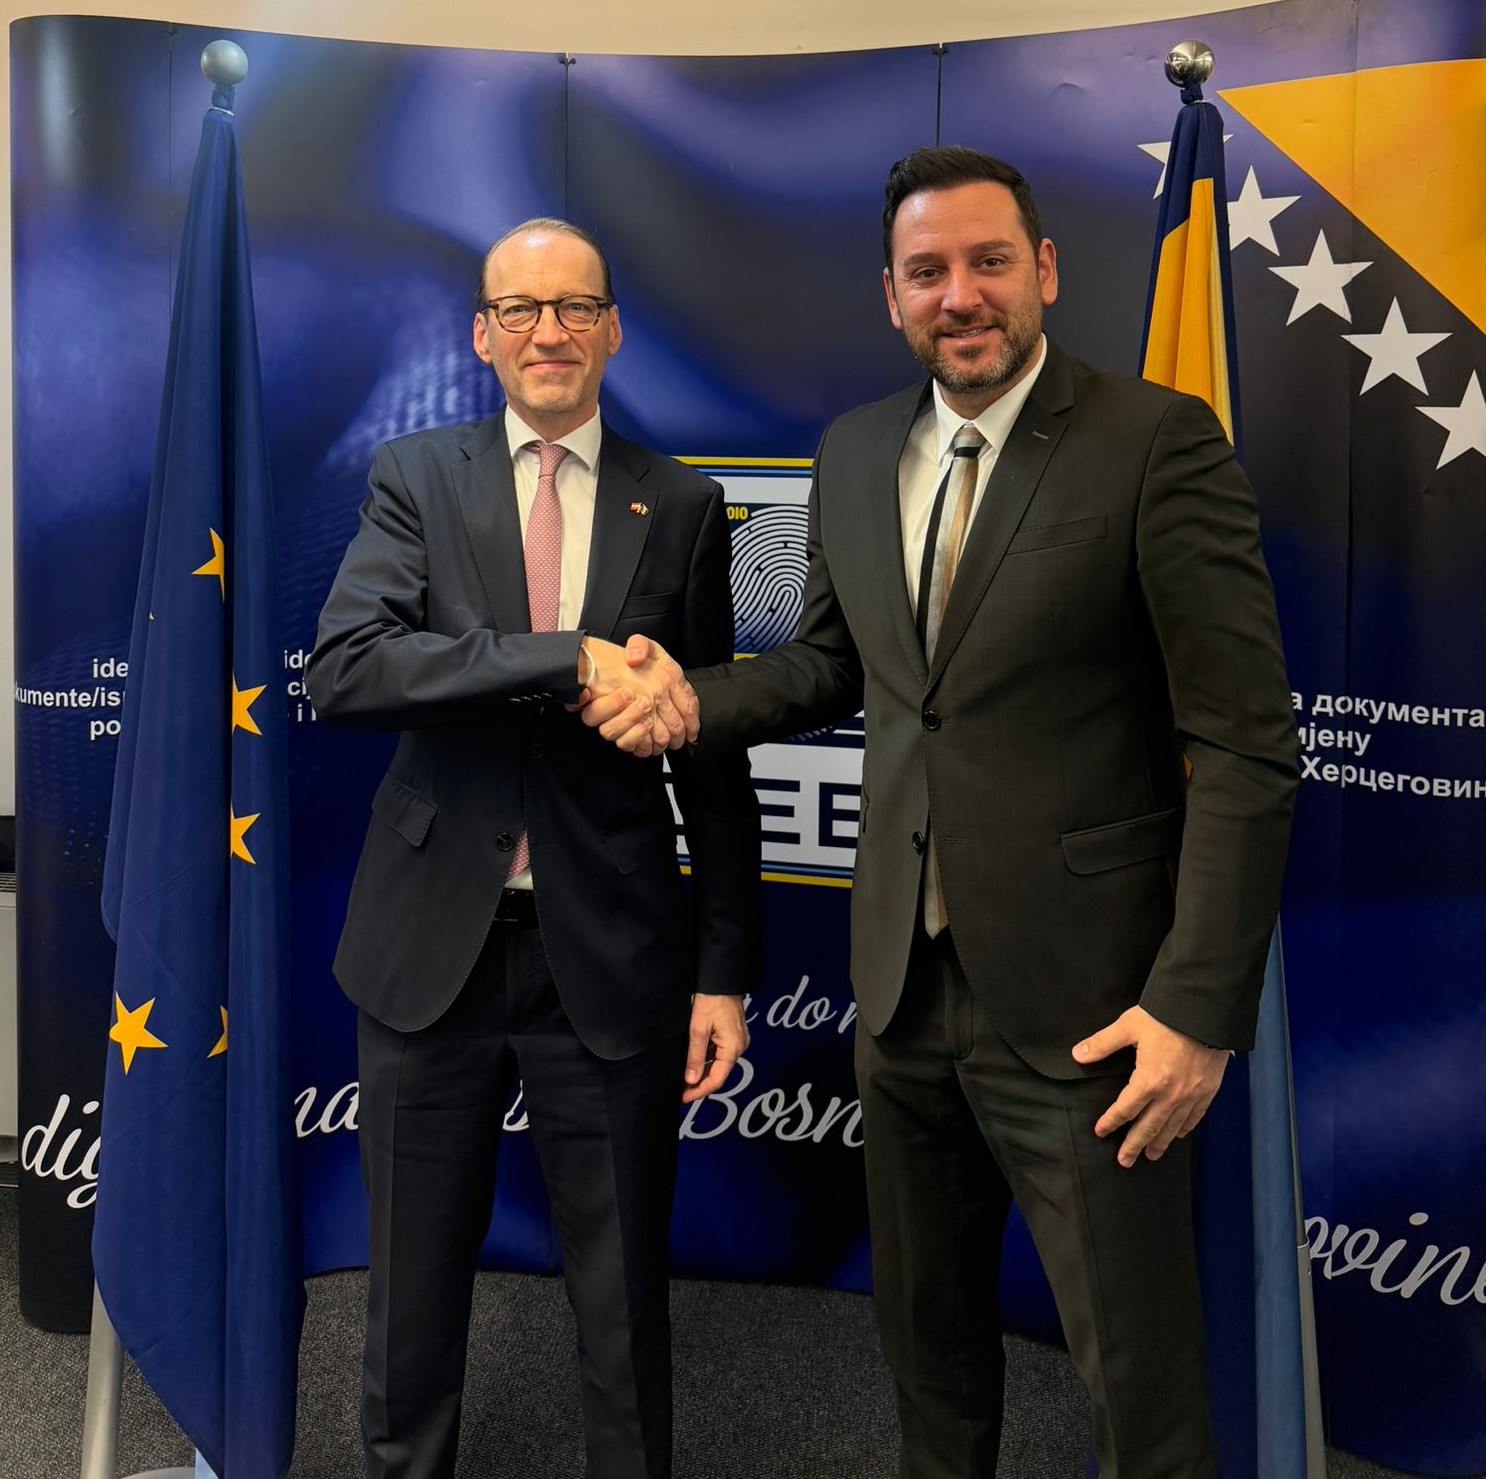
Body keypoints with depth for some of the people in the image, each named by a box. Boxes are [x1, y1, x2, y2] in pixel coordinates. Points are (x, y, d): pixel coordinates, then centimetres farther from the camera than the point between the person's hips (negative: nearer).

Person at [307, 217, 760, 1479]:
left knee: (624, 1304, 13)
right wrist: (573, 658, -25)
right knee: (413, 1293, 16)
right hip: (433, 945, 1)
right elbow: (344, 670, -16)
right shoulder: (416, 478, 2)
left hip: (610, 955, 0)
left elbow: (716, 758, 4)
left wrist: (726, 972, 0)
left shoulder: (681, 507, 3)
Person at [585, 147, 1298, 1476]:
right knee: (927, 1331, 22)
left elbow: (1246, 745, -14)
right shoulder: (856, 456, 7)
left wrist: (1202, 1008, -17)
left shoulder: (1160, 444, -12)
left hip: (1085, 1002, -5)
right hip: (906, 981, 6)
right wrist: (697, 702, 0)